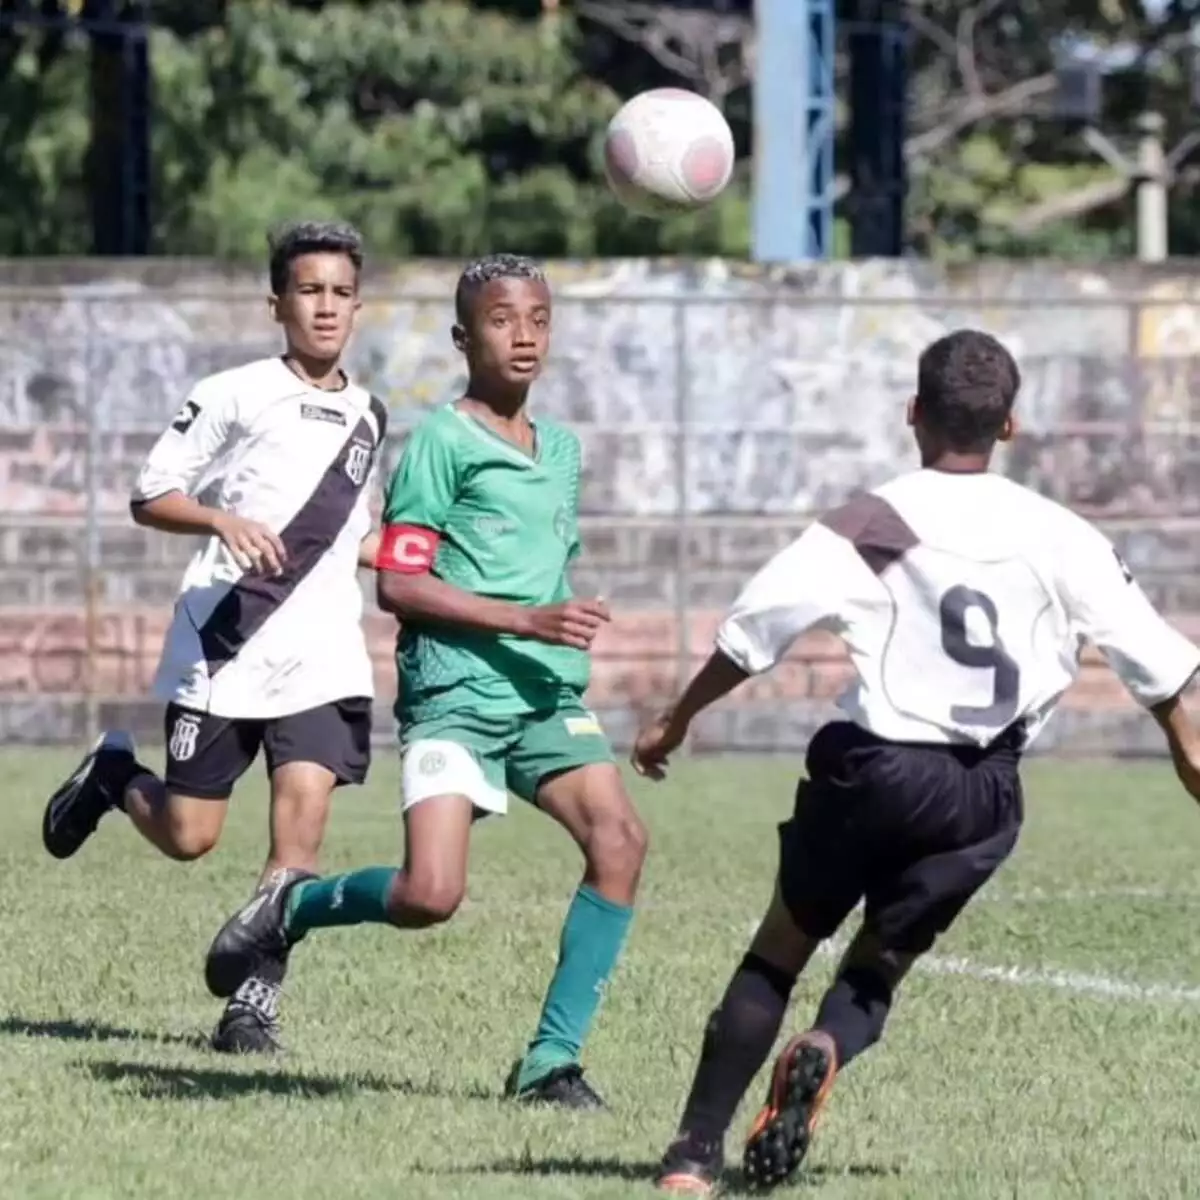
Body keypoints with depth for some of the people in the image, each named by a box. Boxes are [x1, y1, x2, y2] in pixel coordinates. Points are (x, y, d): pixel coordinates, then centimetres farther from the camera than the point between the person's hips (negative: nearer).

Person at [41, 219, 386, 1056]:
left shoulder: (368, 417, 15)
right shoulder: (235, 396, -3)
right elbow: (150, 499, -3)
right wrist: (224, 520, -21)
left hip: (320, 651, 4)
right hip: (223, 647, -4)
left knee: (303, 818, -15)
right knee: (187, 838, 0)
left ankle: (255, 1008, -8)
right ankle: (112, 775, 35)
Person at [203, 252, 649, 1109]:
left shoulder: (564, 451, 17)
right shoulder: (443, 441, -5)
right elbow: (397, 584, -12)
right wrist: (528, 621, -17)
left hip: (546, 694, 6)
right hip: (454, 695, -6)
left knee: (620, 839, -17)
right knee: (430, 895, -19)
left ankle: (552, 1060, -9)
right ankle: (291, 908, 13)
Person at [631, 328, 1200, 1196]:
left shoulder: (871, 526, -7)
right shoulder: (1058, 537, 2)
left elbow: (756, 628, -9)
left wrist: (677, 720, 3)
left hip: (874, 766, -2)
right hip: (985, 791, 2)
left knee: (781, 949, 10)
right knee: (882, 961, 16)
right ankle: (829, 1049, -19)